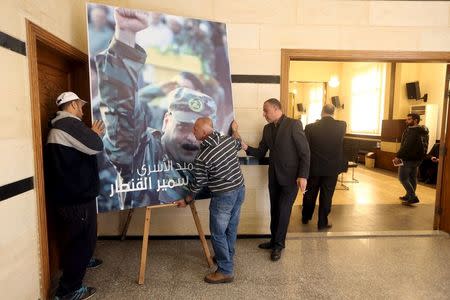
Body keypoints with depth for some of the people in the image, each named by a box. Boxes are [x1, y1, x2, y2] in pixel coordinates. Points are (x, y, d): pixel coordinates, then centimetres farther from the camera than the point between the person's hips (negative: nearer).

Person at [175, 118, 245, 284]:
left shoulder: (201, 158, -20)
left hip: (223, 197, -7)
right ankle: (227, 257, 42)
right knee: (231, 227, 22)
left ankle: (225, 271, 18)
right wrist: (235, 131, 37)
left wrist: (186, 200, 9)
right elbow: (238, 145, 20)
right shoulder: (229, 140, -4)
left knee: (218, 233, 8)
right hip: (240, 189, 8)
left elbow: (198, 183, -7)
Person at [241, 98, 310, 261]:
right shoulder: (267, 129, 8)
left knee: (283, 211, 1)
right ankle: (274, 240, 31)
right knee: (274, 210, 14)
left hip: (290, 177, -6)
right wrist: (246, 147, -10)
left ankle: (278, 245, 18)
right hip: (274, 176, 6)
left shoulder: (293, 124, -12)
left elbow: (305, 152, -13)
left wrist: (303, 176, -19)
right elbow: (261, 152, 8)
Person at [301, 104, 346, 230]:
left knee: (310, 193, 16)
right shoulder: (342, 126, -9)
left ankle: (305, 217, 33)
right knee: (326, 195, 10)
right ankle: (322, 222, 20)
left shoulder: (310, 127, -12)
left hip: (313, 167, 0)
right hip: (332, 168, 0)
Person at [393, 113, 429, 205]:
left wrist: (398, 156, -24)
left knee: (403, 178, -4)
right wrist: (420, 157, 21)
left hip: (408, 158, -10)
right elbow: (424, 146, 19)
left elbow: (406, 145, -26)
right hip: (417, 159, 10)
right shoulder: (424, 132, 14)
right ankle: (409, 196, 25)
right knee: (412, 178, 16)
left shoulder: (411, 131, -19)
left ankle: (413, 197, -8)